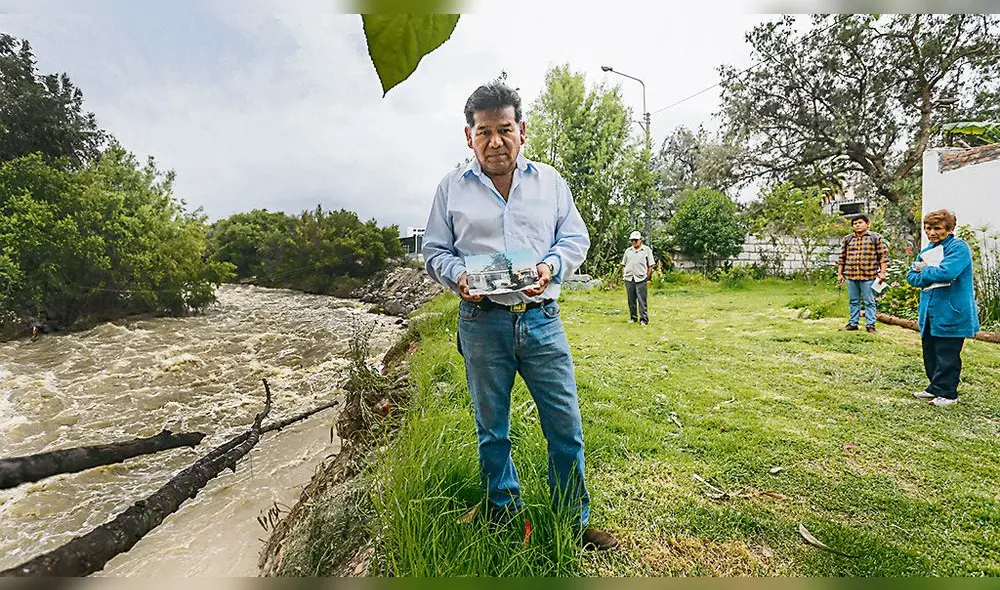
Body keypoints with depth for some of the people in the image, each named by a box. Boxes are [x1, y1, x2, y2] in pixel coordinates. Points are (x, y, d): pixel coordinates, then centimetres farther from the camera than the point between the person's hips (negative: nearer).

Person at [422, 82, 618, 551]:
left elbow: (576, 237, 10)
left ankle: (574, 521, 26)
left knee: (566, 426, 5)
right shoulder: (452, 187, 7)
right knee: (492, 432, 12)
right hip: (482, 324, 0)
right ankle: (504, 519, 34)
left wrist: (551, 266, -11)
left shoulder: (549, 180, 11)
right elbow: (434, 251, 8)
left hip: (541, 319, 1)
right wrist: (458, 276, -13)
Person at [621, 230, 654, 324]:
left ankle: (644, 319, 1)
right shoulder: (628, 251, 14)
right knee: (631, 300, 9)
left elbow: (650, 265, 3)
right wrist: (623, 276, 8)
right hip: (629, 279, 4)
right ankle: (633, 317, 19)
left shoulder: (646, 250, 4)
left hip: (641, 279, -4)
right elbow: (623, 265, 19)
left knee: (642, 301, -4)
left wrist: (647, 277, -3)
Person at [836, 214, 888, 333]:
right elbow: (842, 258, 14)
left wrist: (882, 272, -7)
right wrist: (839, 274, 11)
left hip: (868, 276, -3)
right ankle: (853, 323, 18)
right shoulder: (847, 239, 12)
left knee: (869, 301, 2)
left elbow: (883, 256, 0)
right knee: (853, 301, 11)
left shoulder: (876, 238, 3)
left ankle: (870, 324, 7)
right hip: (851, 276, 3)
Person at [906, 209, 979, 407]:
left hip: (951, 314, -8)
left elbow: (946, 272, -24)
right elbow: (911, 277, 7)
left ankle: (947, 393, 11)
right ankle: (935, 388, 28)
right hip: (930, 312, 8)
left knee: (946, 355, -1)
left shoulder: (958, 247, -9)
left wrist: (924, 270, -7)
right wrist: (932, 274, -11)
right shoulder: (927, 251, 13)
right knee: (930, 352, 15)